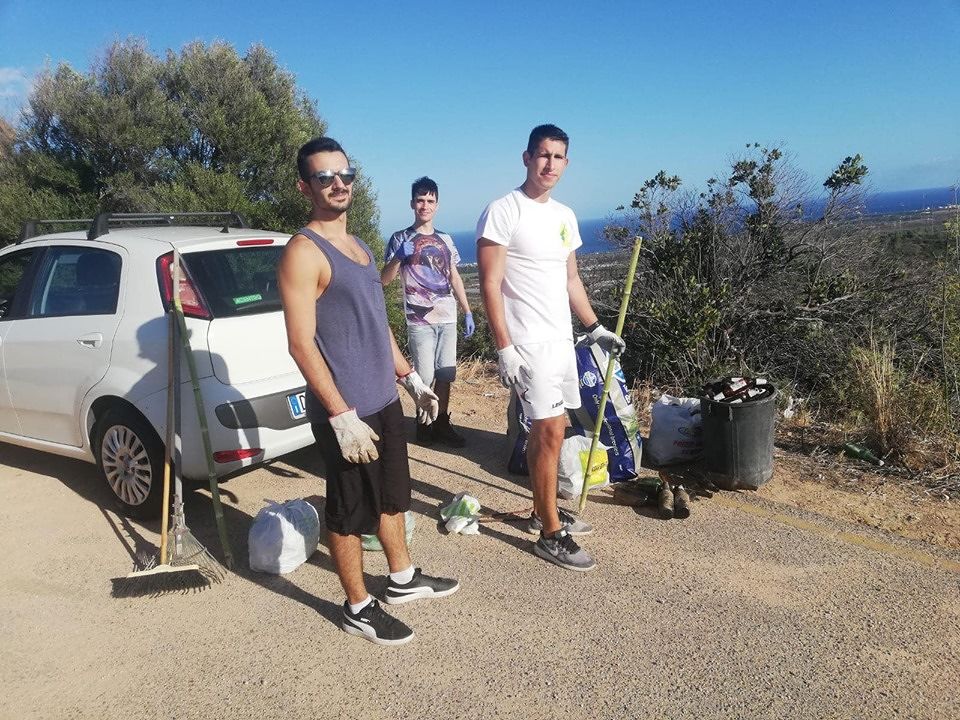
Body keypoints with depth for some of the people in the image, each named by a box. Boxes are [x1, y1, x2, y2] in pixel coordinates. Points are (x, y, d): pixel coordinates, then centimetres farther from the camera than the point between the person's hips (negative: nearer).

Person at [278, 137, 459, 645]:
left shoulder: (357, 246, 13)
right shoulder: (303, 252, -15)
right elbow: (301, 344, -21)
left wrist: (410, 379, 19)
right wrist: (342, 416, -24)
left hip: (384, 400, 9)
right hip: (346, 412, -9)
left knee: (392, 495, 22)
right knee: (351, 512, 7)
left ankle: (403, 579, 41)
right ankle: (358, 608, 25)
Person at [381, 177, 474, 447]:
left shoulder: (445, 239, 14)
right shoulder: (400, 239, 2)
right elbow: (384, 280, -2)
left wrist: (467, 312, 12)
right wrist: (398, 257, -19)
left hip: (447, 318, 4)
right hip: (420, 320, -4)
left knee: (445, 374, 7)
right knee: (425, 376, -3)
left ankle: (442, 423, 18)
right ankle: (423, 423, 13)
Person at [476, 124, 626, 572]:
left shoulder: (565, 216, 14)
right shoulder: (503, 211, -9)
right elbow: (490, 284, -14)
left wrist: (595, 328, 17)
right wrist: (504, 348, -19)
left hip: (561, 339, 8)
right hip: (527, 343, -8)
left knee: (549, 430, 14)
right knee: (549, 431, -8)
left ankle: (544, 512, 29)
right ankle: (551, 534, 4)